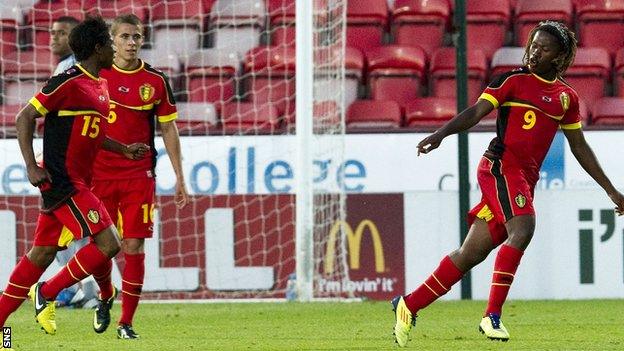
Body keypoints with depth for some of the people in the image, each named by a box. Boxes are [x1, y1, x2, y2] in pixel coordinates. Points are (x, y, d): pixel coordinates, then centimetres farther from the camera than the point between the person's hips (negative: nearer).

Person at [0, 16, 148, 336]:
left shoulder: (100, 86, 15)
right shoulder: (68, 82, -14)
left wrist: (124, 150, 20)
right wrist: (31, 166, -19)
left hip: (78, 182, 10)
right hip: (62, 182, -10)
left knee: (43, 252, 10)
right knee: (108, 243, -14)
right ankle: (46, 293, -2)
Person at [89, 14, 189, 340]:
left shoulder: (156, 81, 3)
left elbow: (168, 130, 9)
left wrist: (179, 178, 6)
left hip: (139, 175, 0)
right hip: (99, 175, 0)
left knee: (134, 246, -6)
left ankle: (126, 322, 2)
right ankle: (106, 295, 32)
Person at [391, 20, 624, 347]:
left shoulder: (567, 97, 17)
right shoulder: (513, 81, 1)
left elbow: (579, 147, 25)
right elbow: (476, 112, -7)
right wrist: (441, 133, -24)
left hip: (525, 179, 6)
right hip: (501, 166, -6)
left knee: (472, 253, 2)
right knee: (522, 229, -28)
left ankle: (408, 306, 11)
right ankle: (492, 315, -25)